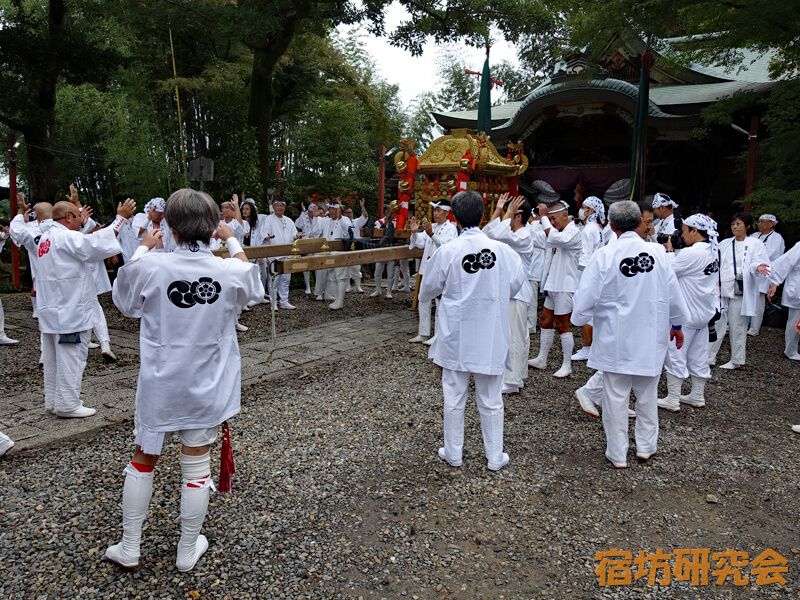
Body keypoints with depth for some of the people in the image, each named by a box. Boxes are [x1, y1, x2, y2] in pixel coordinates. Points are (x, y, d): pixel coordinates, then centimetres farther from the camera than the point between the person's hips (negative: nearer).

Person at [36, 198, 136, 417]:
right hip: (69, 312, -10)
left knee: (53, 358, 17)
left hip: (50, 310, 10)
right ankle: (67, 404, 6)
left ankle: (52, 400, 27)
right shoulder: (65, 237, -17)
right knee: (70, 358, -1)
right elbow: (95, 245, -27)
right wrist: (121, 218, -22)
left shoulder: (46, 237, 14)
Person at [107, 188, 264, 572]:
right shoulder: (229, 271, -14)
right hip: (206, 389, 0)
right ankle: (188, 551, 28)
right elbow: (251, 283, 12)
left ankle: (129, 549, 32)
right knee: (196, 468, 12)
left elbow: (125, 304, 5)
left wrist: (142, 249, 13)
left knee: (142, 462, 19)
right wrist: (232, 241, 22)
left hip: (159, 386, 0)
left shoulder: (150, 267, -16)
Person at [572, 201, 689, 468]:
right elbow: (673, 294, 4)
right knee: (647, 394, 19)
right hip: (650, 336, 3)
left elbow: (586, 298, -12)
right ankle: (646, 446, 33)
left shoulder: (604, 256, -15)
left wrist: (580, 319, 9)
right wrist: (677, 325, 20)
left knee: (616, 397, 8)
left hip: (615, 339, -3)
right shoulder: (657, 252, -6)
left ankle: (617, 455, 19)